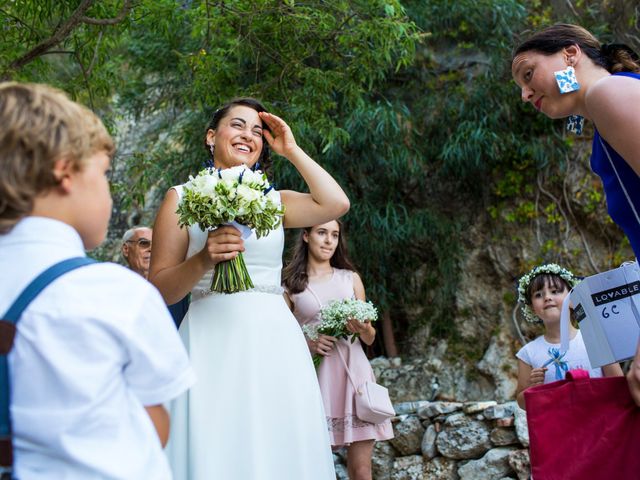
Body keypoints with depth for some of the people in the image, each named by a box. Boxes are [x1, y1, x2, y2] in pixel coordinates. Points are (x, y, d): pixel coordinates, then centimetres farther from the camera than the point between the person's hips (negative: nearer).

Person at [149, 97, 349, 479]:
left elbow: (336, 204, -4)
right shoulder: (183, 197, 4)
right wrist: (203, 260, -19)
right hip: (212, 343, -3)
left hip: (274, 343, 3)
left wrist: (291, 150, 4)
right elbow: (159, 291, -2)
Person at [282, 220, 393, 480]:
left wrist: (364, 329, -7)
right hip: (315, 375, -1)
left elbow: (369, 339, 15)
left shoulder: (351, 278, 14)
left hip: (353, 372, 2)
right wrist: (305, 343, -12)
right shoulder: (290, 285, 7)